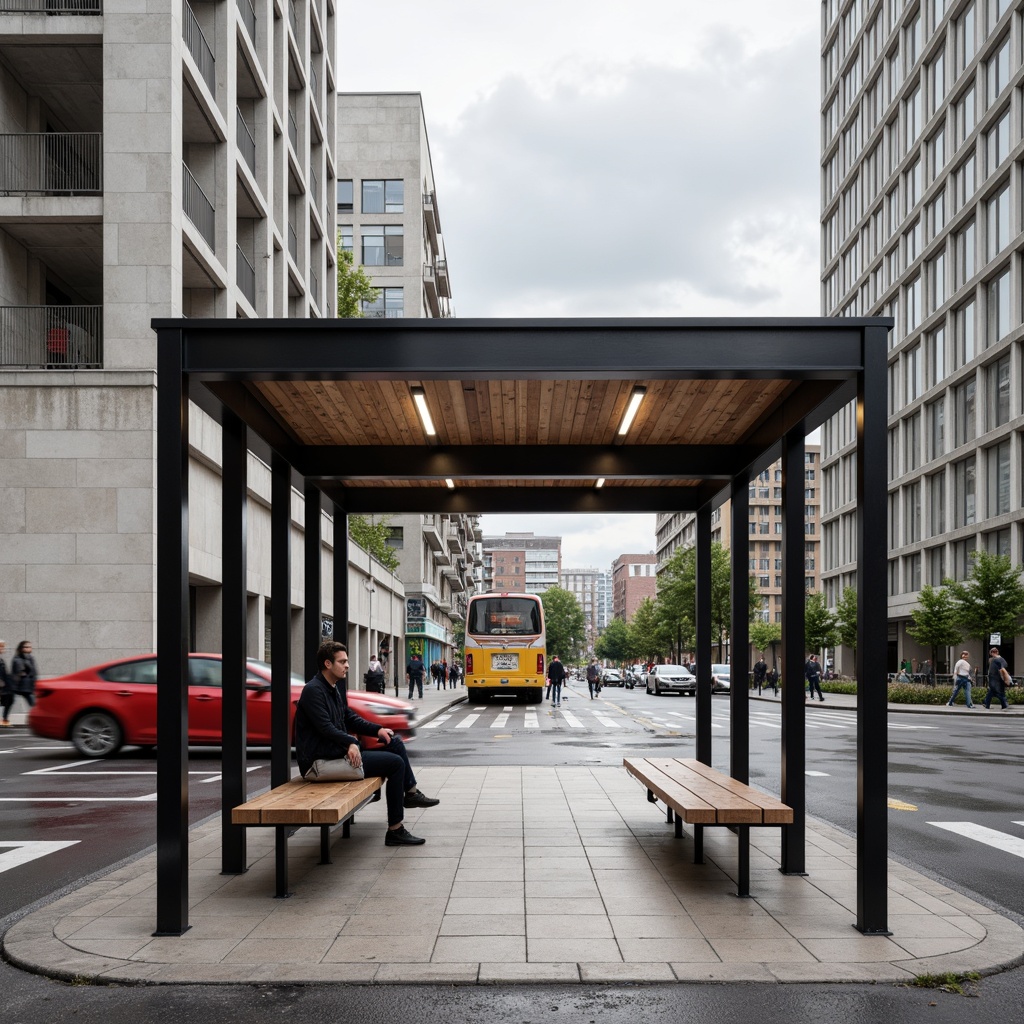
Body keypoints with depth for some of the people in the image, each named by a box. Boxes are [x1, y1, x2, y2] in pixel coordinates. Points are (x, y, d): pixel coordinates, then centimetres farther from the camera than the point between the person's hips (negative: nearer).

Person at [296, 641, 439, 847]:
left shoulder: (335, 687, 16)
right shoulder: (313, 690, -15)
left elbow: (349, 717, 21)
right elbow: (325, 727, -25)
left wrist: (377, 729, 8)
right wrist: (350, 742, -35)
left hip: (339, 751, 10)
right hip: (320, 763, -10)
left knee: (395, 742, 9)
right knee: (395, 763, -14)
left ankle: (411, 793, 21)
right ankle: (395, 831, -10)